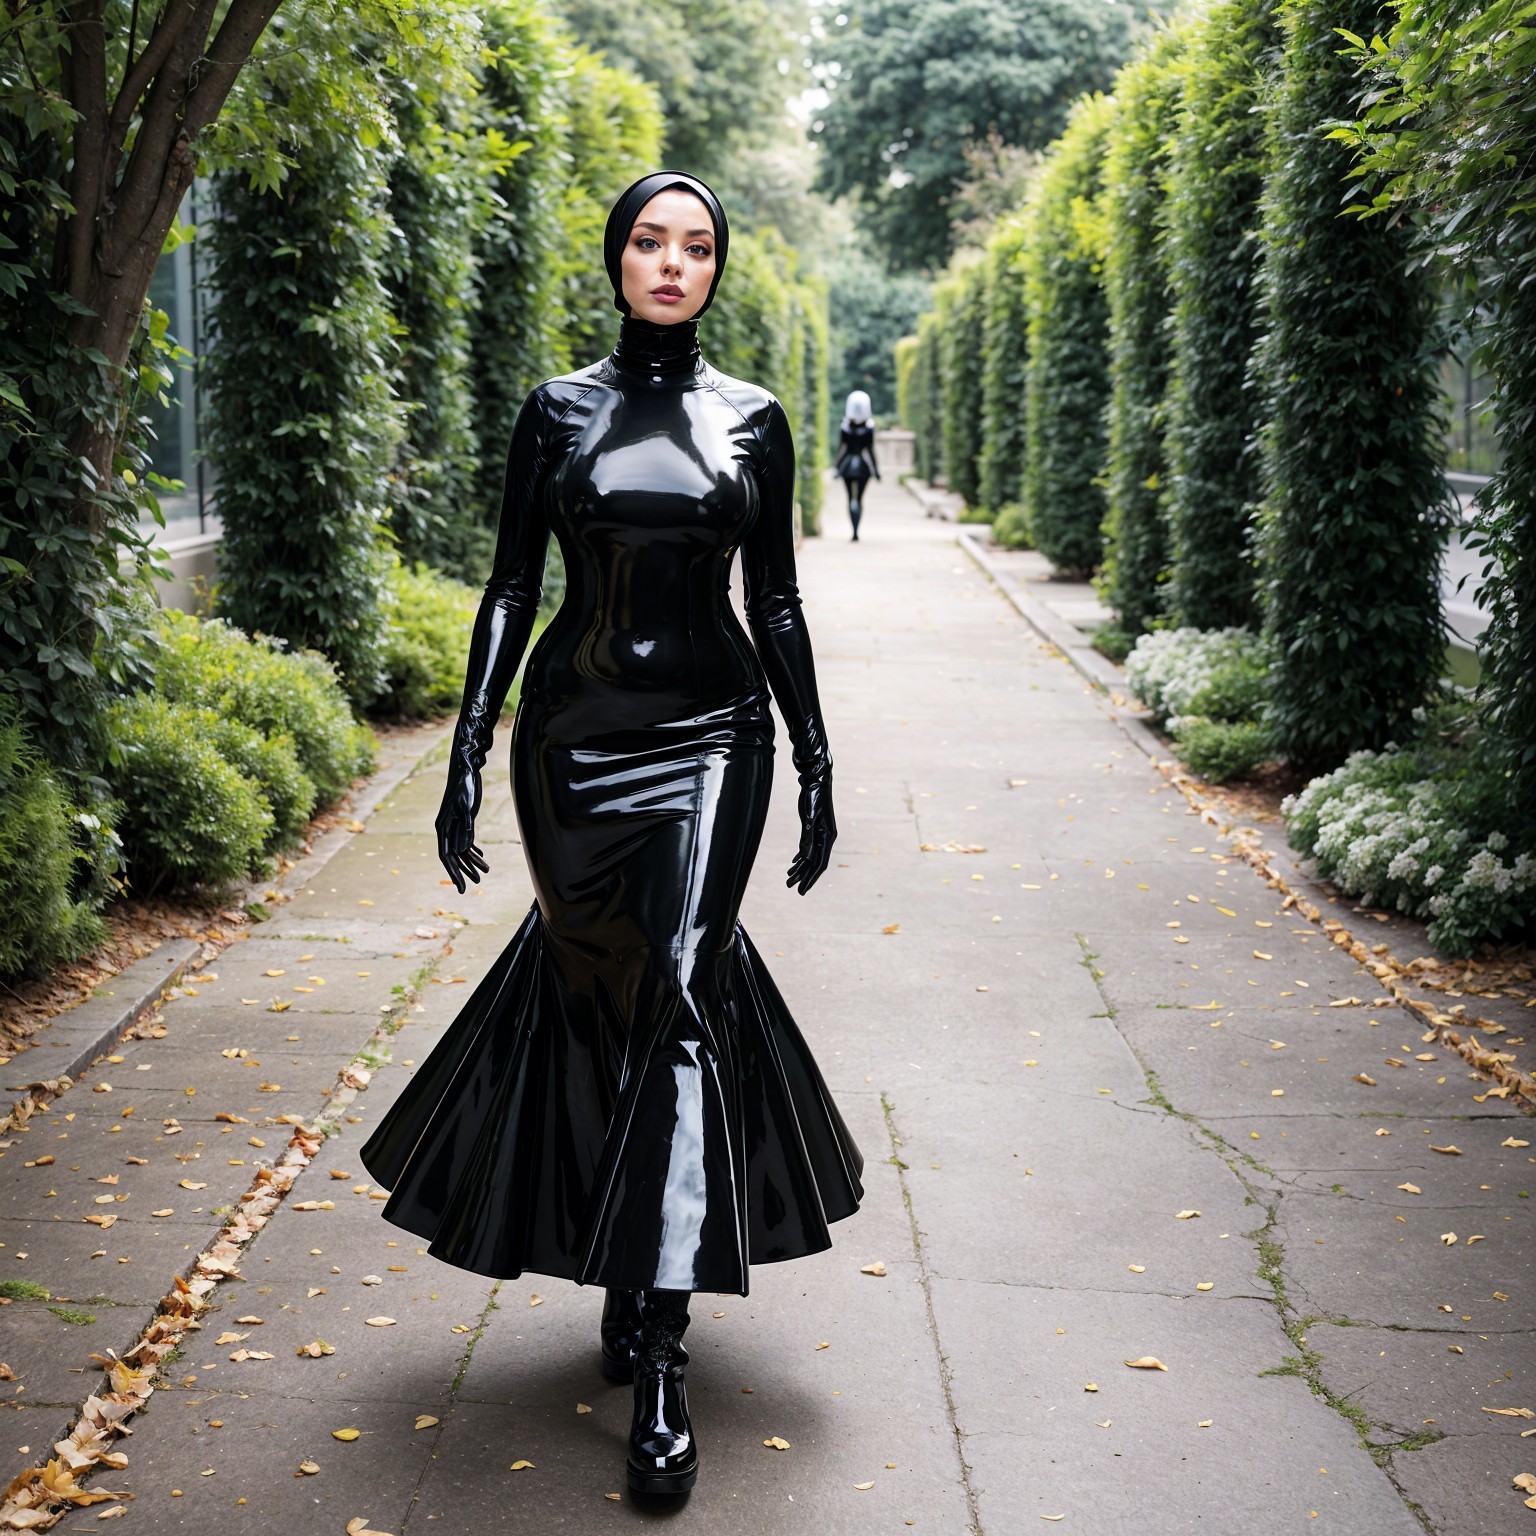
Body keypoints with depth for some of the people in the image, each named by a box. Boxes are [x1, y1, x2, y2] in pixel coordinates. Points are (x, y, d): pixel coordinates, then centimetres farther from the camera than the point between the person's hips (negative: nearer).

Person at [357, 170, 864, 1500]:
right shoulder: (559, 410, 6)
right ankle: (635, 1260, 28)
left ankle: (658, 1353, -13)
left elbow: (778, 601, 10)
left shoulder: (754, 420, 7)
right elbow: (512, 589, 5)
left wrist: (817, 763, 6)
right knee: (600, 983, 6)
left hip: (711, 735, -1)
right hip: (576, 730, 1)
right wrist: (468, 755, -2)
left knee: (678, 996, -14)